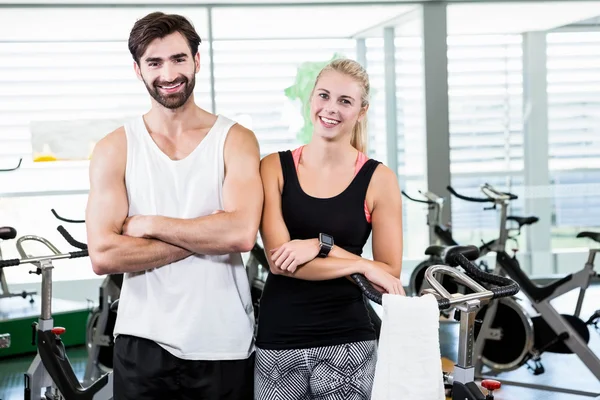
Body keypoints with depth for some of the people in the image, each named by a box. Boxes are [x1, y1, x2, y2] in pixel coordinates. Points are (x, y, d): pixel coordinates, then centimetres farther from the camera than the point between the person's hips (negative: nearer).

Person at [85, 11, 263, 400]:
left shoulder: (236, 140, -1)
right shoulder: (115, 148, 0)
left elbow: (242, 233, -17)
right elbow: (103, 255, -11)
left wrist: (150, 224, -13)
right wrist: (204, 238, -14)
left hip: (225, 343, 0)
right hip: (143, 343, 0)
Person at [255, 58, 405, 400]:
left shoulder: (378, 179, -1)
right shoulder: (274, 167, 1)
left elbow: (390, 273, -4)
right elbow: (279, 260, -9)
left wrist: (322, 244, -15)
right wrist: (361, 265, -13)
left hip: (347, 342, -1)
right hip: (278, 341, 1)